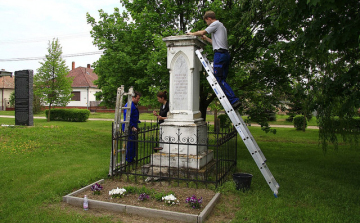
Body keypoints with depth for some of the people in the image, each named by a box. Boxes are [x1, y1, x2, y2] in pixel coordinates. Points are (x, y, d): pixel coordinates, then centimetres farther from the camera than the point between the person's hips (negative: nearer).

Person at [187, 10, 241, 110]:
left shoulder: (216, 24, 1)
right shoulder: (222, 26, 30)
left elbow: (202, 32, -3)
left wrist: (192, 33, 13)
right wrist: (206, 39, 38)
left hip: (220, 53, -9)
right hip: (226, 54, 9)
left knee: (219, 79, -12)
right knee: (222, 80, 6)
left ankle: (234, 100, -20)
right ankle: (233, 100, -1)